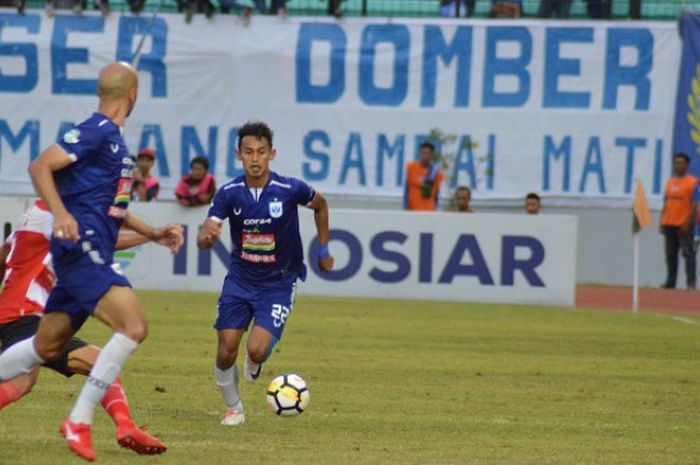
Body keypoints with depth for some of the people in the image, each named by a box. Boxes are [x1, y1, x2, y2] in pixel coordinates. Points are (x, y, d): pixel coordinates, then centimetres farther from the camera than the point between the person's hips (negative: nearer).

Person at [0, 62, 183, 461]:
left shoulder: (113, 138, 20)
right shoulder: (95, 131, -9)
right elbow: (41, 167, -18)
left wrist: (150, 232, 29)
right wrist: (61, 214, -31)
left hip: (91, 254, 10)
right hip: (83, 248, -10)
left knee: (48, 346, 16)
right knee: (134, 327, -20)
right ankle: (79, 421, -17)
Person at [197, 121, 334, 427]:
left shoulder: (290, 189, -15)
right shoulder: (229, 193, -12)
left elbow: (320, 205, 8)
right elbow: (202, 240, -16)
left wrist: (323, 250, 12)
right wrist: (207, 236, -40)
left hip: (279, 283, -2)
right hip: (240, 279, 2)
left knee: (257, 350, -19)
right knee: (226, 353, -4)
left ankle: (254, 364, 21)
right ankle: (233, 409, 24)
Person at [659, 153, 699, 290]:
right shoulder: (670, 182, 14)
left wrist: (688, 223, -16)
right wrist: (662, 222, 11)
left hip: (684, 224, -6)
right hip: (669, 224, 6)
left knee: (687, 253, -8)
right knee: (670, 254, 8)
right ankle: (670, 282, 12)